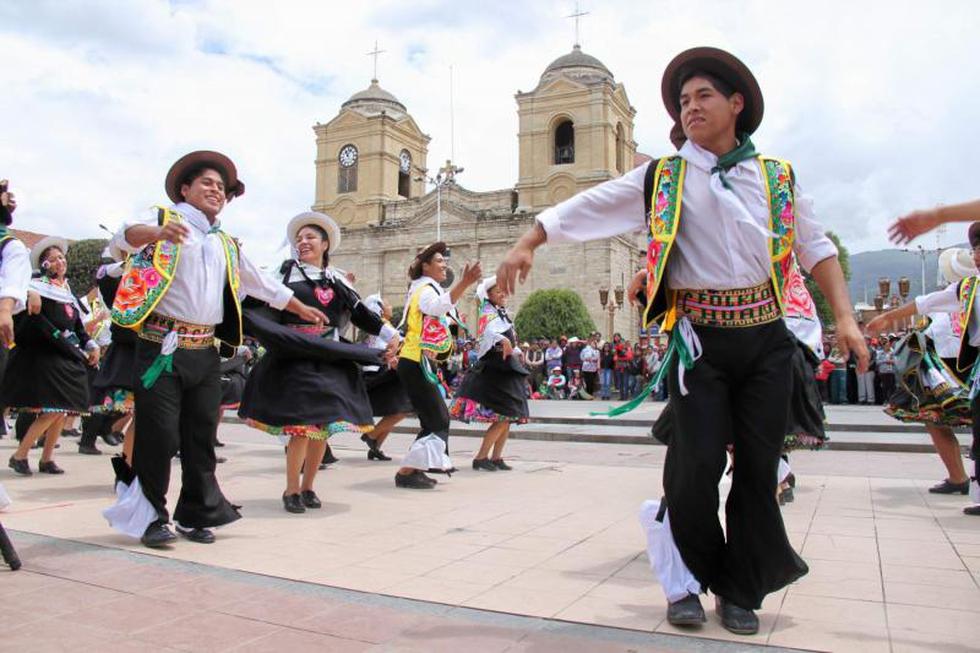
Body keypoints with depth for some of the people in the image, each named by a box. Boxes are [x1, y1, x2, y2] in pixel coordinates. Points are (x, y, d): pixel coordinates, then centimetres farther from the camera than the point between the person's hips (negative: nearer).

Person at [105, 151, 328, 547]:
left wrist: (301, 309, 34)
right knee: (159, 435, -5)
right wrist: (158, 232, -35)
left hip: (205, 351, 6)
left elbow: (261, 283, 31)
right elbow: (121, 241, -14)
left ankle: (196, 514, 20)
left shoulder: (226, 244, 22)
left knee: (201, 436, 8)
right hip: (163, 346, -5)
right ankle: (152, 518, 10)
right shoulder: (161, 218, 5)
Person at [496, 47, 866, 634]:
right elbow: (585, 208, 2)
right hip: (700, 339, -2)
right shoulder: (662, 179, 5)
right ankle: (692, 580, 20)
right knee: (697, 466, -5)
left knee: (759, 468, 6)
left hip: (766, 336, 3)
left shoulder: (777, 177, 10)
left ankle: (741, 591, 24)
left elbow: (816, 249, 12)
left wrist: (845, 317, 2)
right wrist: (526, 245, -8)